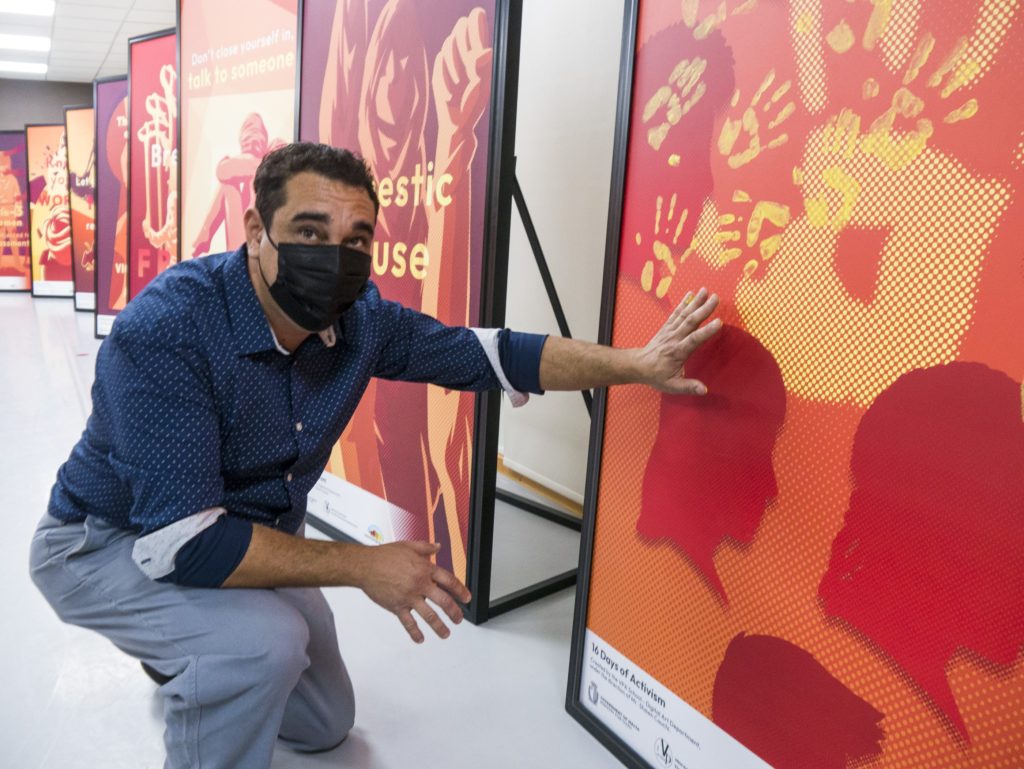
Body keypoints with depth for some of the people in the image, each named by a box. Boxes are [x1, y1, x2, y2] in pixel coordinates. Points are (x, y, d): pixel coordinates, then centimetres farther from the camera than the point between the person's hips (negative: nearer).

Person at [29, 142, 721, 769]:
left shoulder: (361, 319, -17)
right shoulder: (166, 332, -35)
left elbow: (490, 355, -10)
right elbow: (183, 542, -37)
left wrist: (636, 364, -16)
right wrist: (363, 567, -32)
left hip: (255, 537, 6)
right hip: (113, 543, -5)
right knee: (261, 642, -36)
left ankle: (185, 664, 44)